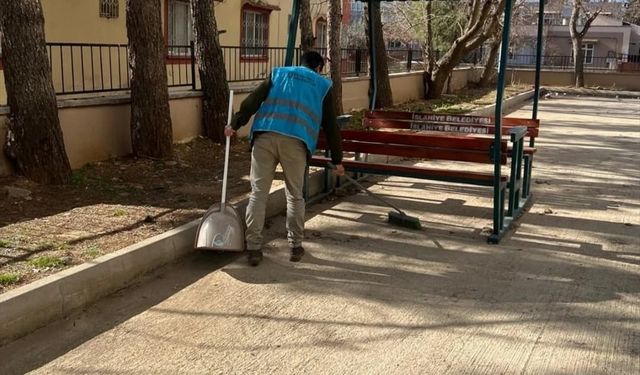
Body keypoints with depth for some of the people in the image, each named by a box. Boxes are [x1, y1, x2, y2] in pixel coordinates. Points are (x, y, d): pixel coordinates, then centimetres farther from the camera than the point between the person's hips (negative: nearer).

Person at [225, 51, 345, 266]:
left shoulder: (278, 74, 25)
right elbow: (331, 126, 20)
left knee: (258, 193, 5)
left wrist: (235, 123, 9)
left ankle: (253, 249, 5)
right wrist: (337, 160, 25)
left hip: (264, 136, 1)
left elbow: (252, 101, 10)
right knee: (295, 196, 14)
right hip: (296, 142, -1)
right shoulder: (323, 86, 22)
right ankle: (295, 247, 20)